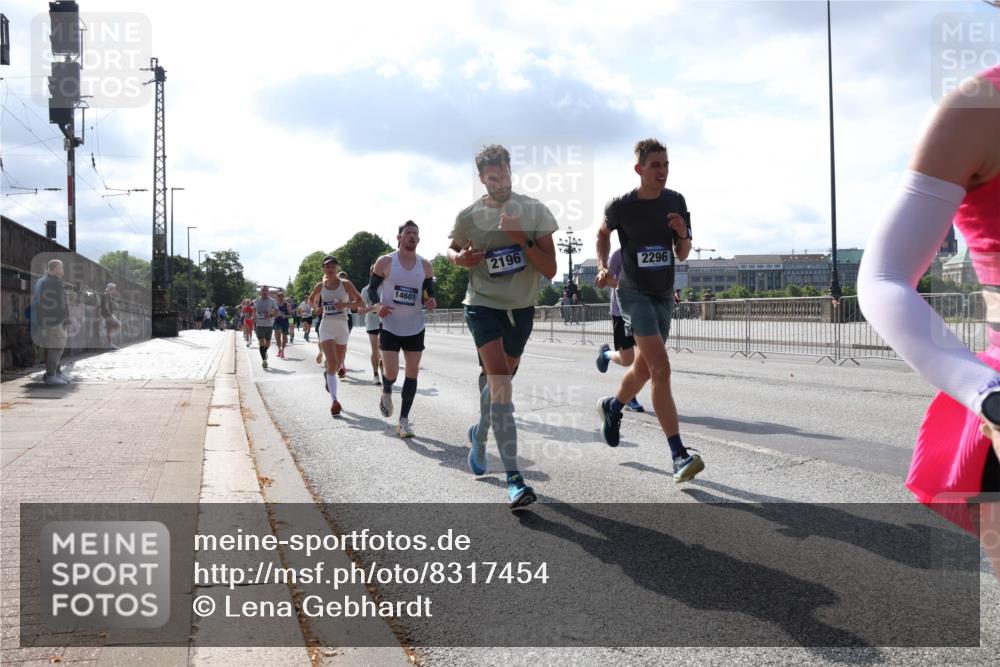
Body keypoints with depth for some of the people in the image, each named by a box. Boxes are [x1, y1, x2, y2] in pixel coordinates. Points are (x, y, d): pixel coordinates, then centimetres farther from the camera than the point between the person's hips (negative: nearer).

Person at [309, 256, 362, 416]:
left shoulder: (345, 284, -1)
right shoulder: (320, 286, 4)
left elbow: (359, 300, 0)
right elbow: (311, 299, 23)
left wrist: (346, 304, -17)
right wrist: (316, 308, 3)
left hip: (342, 326, 1)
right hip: (326, 326, -1)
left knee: (338, 365, 14)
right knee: (332, 363, -18)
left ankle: (327, 374, 52)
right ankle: (334, 400, -23)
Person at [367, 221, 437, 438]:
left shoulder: (425, 266, 1)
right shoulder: (385, 262, -6)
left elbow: (429, 293, 9)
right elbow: (372, 288, 1)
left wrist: (430, 302, -14)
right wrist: (377, 305, -19)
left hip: (415, 327, 3)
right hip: (390, 326, -3)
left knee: (412, 372, 1)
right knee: (391, 373, -9)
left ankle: (404, 420, 10)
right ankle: (386, 392, 29)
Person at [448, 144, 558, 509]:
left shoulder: (534, 210, -6)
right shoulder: (469, 216, -6)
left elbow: (550, 269, -10)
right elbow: (453, 249, 14)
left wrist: (521, 239, -23)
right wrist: (460, 258, -10)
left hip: (521, 307, 3)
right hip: (483, 305, -3)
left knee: (499, 379, 19)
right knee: (500, 382, -19)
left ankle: (480, 432, 50)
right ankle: (513, 478, -22)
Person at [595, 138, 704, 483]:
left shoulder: (676, 202, 1)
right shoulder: (621, 206, -10)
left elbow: (682, 255, 5)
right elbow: (603, 233, 12)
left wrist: (683, 233, -15)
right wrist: (602, 266, -3)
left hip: (664, 295, 6)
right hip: (635, 294, -5)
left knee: (644, 369, 17)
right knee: (661, 368, -19)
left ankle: (612, 407, 48)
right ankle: (679, 456, -20)